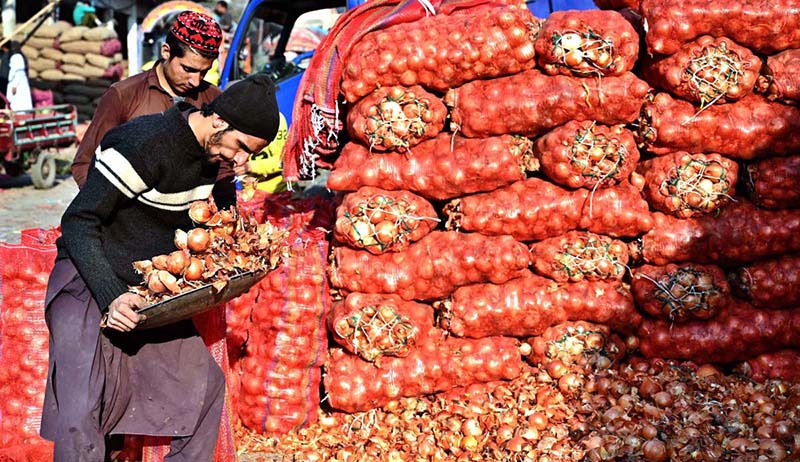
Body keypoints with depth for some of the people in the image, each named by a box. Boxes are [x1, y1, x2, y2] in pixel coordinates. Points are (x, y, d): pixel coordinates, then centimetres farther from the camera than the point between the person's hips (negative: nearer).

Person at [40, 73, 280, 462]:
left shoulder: (209, 152, 0)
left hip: (150, 289, 8)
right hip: (91, 284, -8)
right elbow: (78, 223, -23)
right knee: (79, 415, -16)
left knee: (204, 383, 8)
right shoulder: (143, 143, -25)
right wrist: (111, 297, -32)